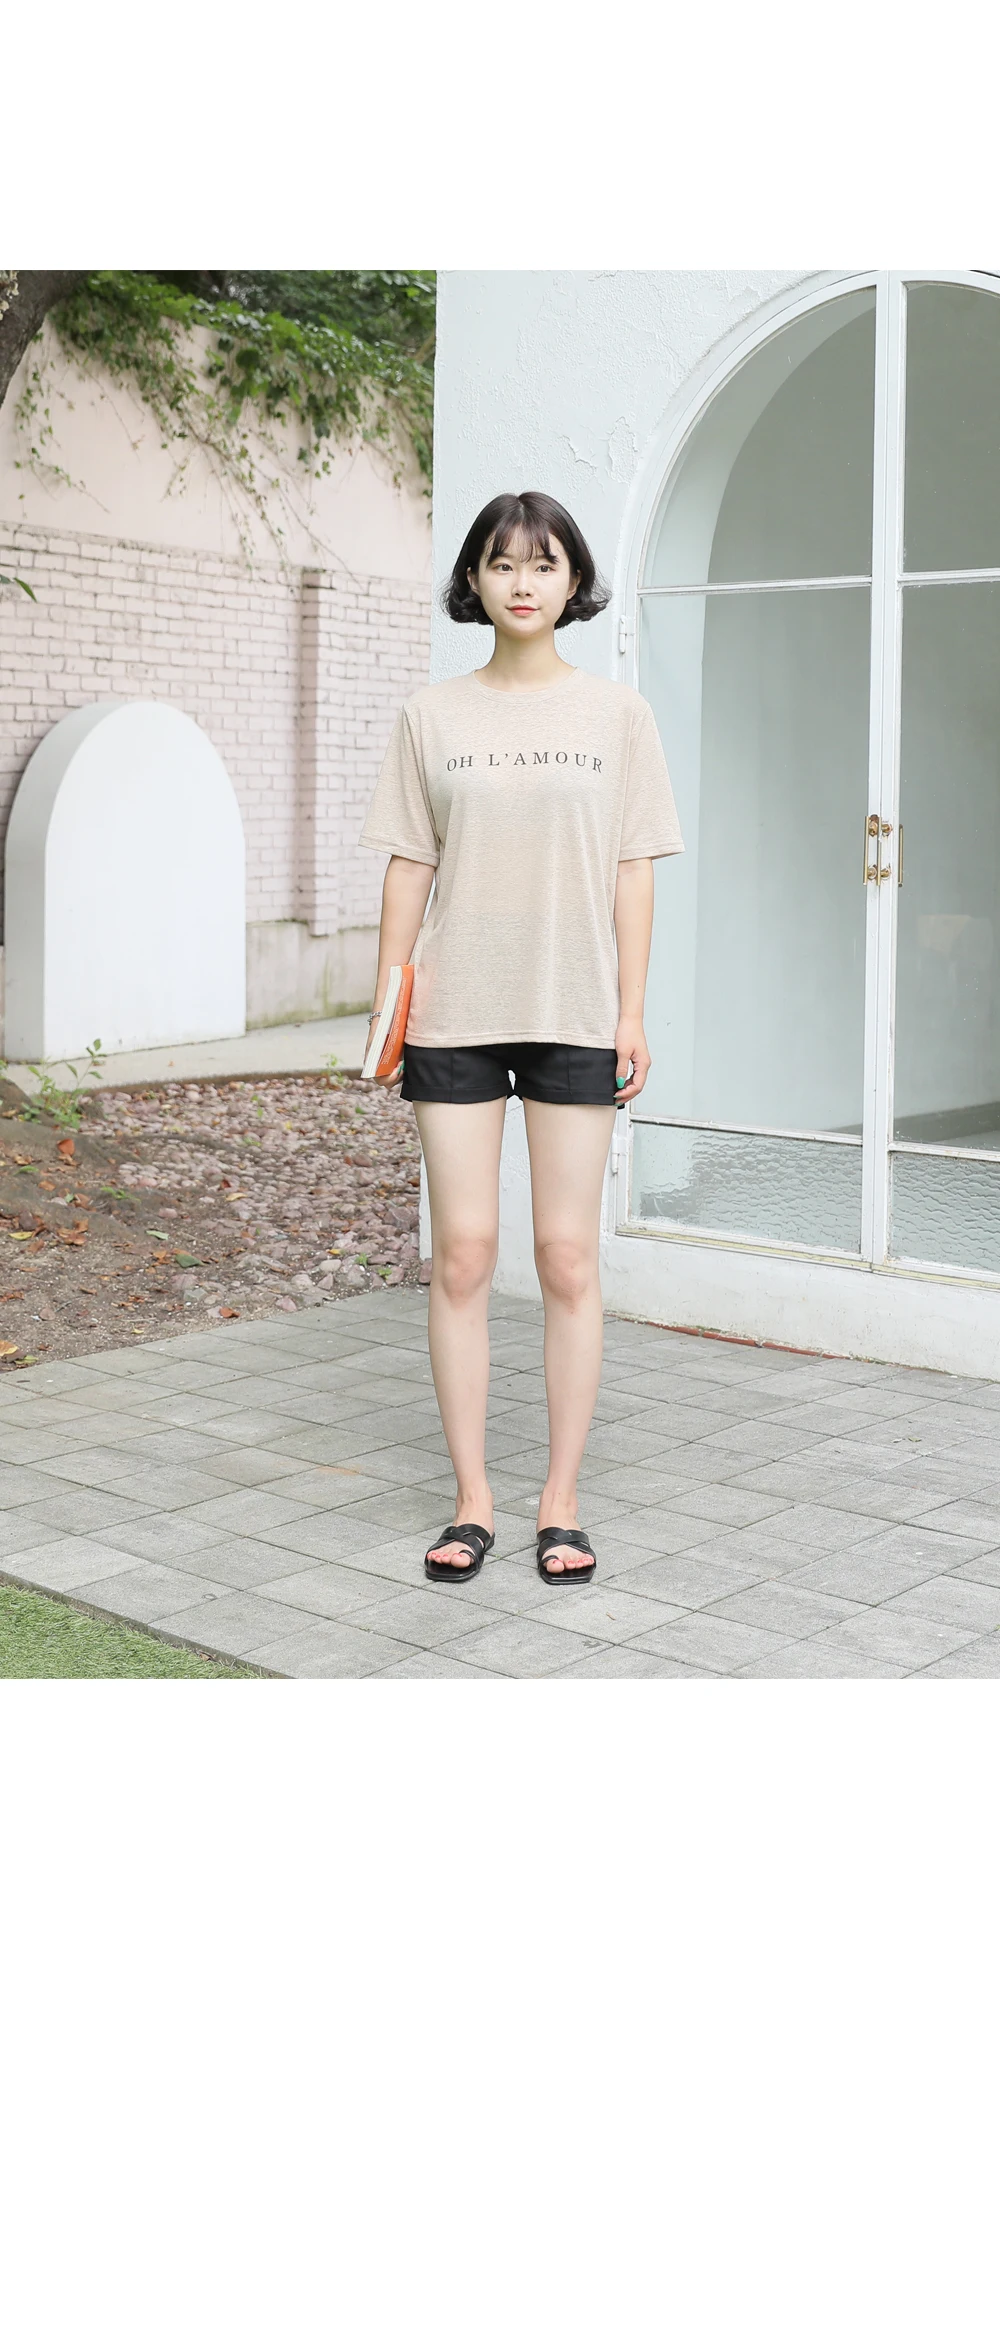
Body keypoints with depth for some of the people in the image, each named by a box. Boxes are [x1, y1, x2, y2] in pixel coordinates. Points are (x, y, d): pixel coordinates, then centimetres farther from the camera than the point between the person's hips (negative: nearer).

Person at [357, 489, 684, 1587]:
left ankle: (561, 1502, 12)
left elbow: (632, 873, 4)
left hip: (575, 1014, 0)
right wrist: (388, 1003, 1)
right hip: (456, 1015, 1)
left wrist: (632, 1013, -1)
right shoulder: (430, 715, 6)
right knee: (462, 1254, 2)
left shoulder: (617, 713, 5)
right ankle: (471, 1498, 12)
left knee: (567, 1259, 2)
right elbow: (408, 867, 7)